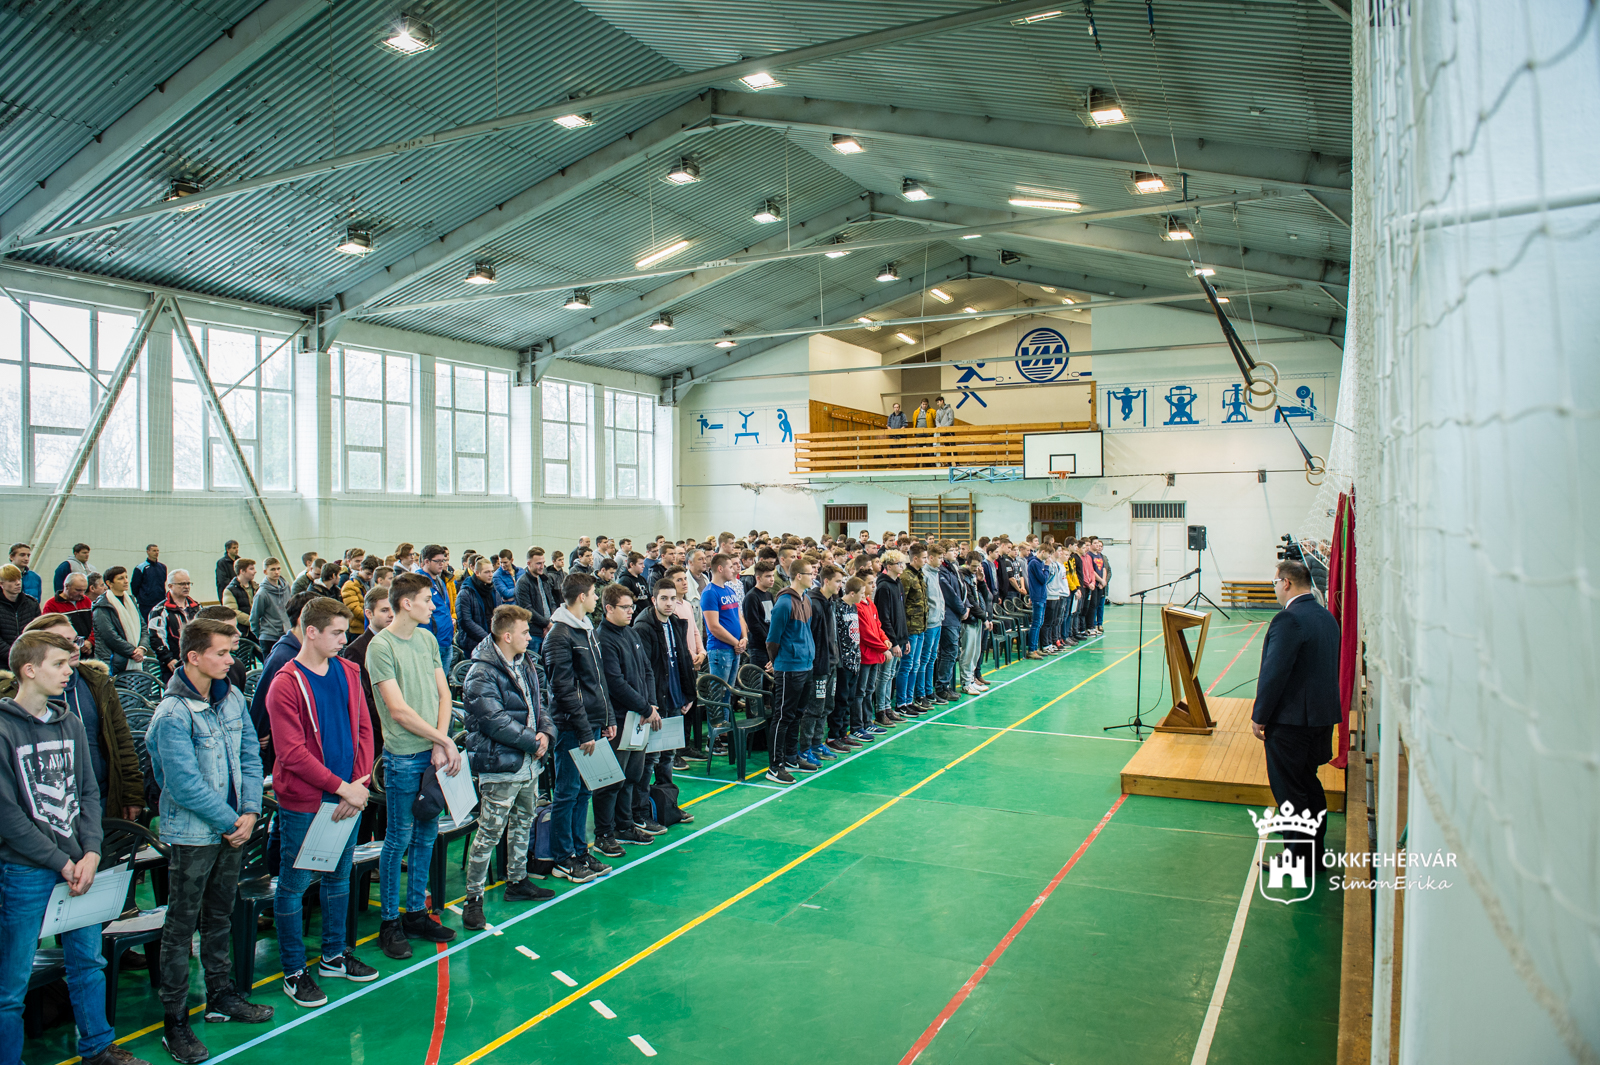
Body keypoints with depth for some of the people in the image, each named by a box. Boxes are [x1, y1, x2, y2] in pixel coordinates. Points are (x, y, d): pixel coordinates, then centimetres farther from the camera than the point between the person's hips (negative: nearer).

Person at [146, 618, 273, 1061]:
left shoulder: (232, 698, 1)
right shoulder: (173, 714, -20)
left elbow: (249, 755, 6)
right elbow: (186, 786, -22)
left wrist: (250, 812, -5)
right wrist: (231, 822, -14)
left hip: (231, 829, 6)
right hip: (192, 834, -6)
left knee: (220, 918, 20)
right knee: (181, 927, 6)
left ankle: (222, 996, 34)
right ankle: (175, 1022, 17)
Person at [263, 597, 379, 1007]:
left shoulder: (348, 672, 4)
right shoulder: (285, 685, -15)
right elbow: (292, 753, -18)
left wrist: (361, 782, -5)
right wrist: (342, 787, -18)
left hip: (347, 797, 6)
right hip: (303, 803, -6)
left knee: (339, 878, 18)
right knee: (294, 885, 7)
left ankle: (334, 956, 34)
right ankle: (294, 972, 20)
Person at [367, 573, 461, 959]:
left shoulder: (428, 638, 9)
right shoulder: (381, 646, -11)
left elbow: (443, 693, 8)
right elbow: (399, 710, -15)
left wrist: (441, 745, -4)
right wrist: (445, 740, -10)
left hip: (435, 753, 6)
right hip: (404, 757, -6)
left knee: (427, 836, 13)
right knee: (399, 838, 3)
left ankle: (416, 913, 26)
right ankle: (389, 922, 17)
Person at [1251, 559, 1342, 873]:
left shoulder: (1289, 619, -20)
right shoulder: (1327, 617, 9)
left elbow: (1274, 672, -21)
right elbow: (1327, 667, 15)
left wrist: (1259, 716, -12)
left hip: (1291, 719, -9)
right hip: (1323, 716, 9)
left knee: (1289, 790, 2)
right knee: (1309, 783, 19)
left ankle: (1297, 858, 11)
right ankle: (1315, 853, 29)